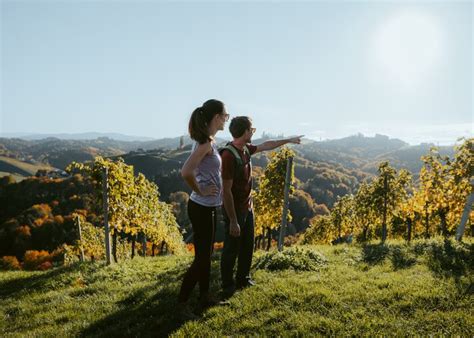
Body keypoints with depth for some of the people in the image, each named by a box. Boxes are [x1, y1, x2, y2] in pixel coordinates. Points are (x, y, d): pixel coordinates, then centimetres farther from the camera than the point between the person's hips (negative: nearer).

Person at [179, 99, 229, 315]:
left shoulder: (207, 141, 8)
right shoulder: (206, 143, -21)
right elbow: (186, 172, -32)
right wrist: (200, 191, -19)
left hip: (208, 207, 9)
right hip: (201, 208, -9)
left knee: (207, 253, 19)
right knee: (202, 257, 1)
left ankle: (205, 297, 33)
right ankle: (182, 301, 17)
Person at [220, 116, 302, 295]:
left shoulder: (245, 149, 0)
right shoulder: (228, 155, -27)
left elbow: (266, 146, 21)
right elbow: (226, 191, -27)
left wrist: (289, 140, 29)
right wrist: (233, 221, -25)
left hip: (248, 208, 9)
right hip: (234, 211, -9)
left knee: (247, 246, 21)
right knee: (231, 250, 7)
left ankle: (242, 279, 39)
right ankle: (228, 287, 25)